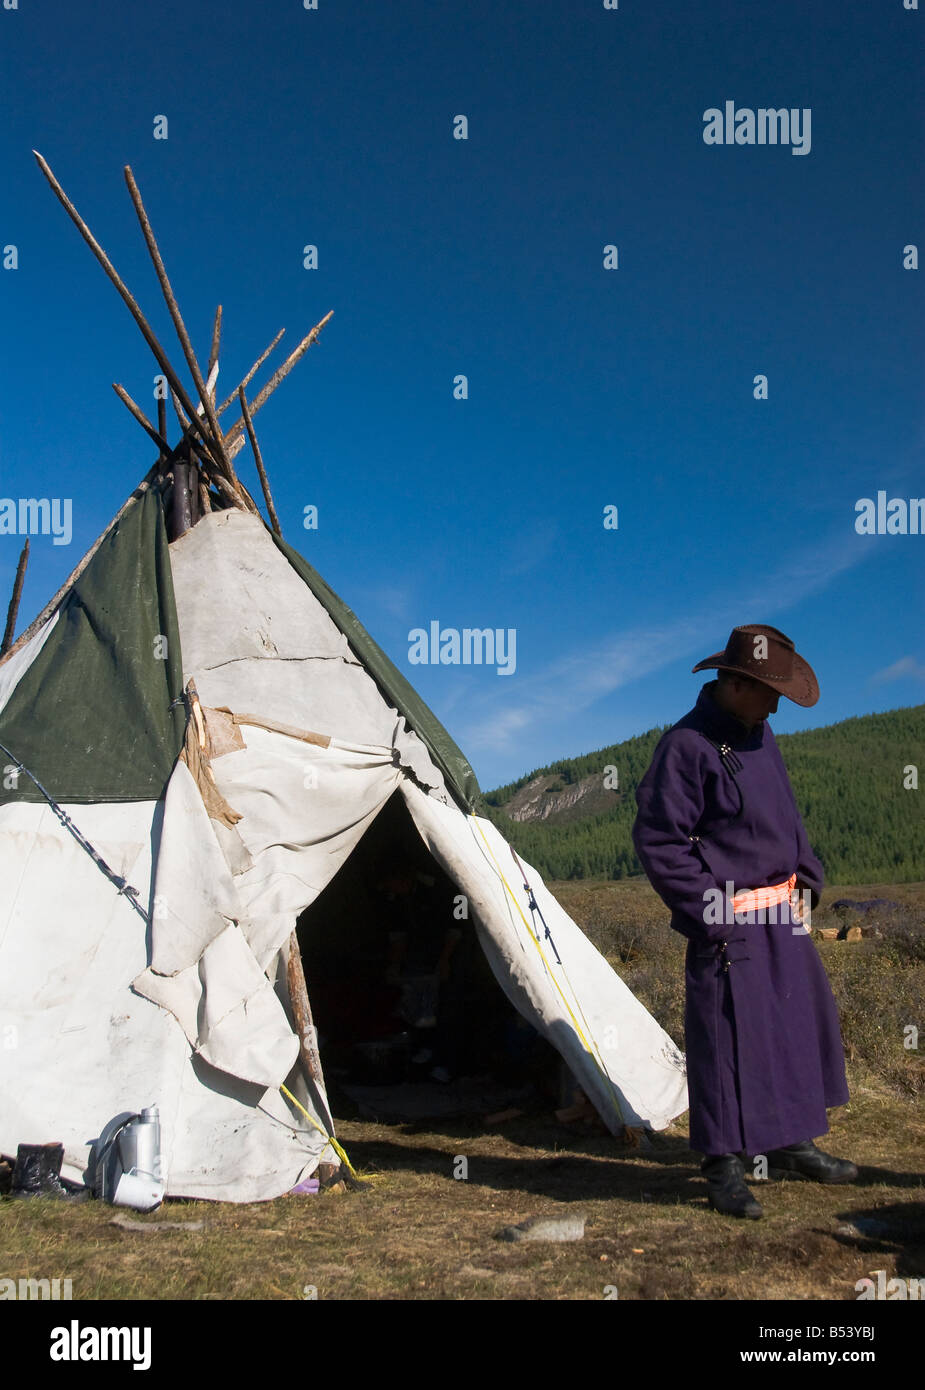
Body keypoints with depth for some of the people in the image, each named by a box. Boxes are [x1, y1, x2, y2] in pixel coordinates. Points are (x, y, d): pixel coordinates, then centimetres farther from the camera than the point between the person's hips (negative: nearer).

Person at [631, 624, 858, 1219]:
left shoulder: (761, 734, 12)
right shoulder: (687, 745, -15)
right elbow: (658, 839, -15)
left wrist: (807, 877, 13)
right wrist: (707, 915, -16)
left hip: (783, 912, 9)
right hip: (729, 920, -9)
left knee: (803, 1019, 16)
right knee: (728, 1037, -4)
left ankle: (791, 1143, 31)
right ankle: (725, 1168, 8)